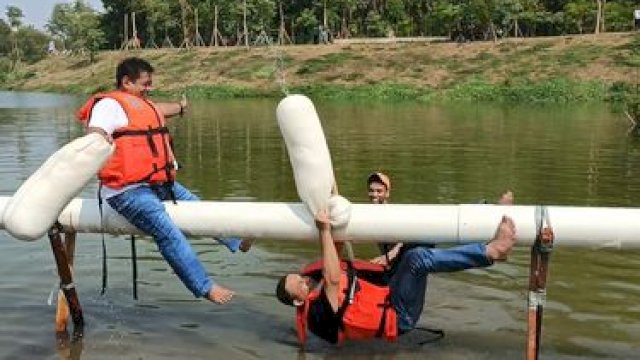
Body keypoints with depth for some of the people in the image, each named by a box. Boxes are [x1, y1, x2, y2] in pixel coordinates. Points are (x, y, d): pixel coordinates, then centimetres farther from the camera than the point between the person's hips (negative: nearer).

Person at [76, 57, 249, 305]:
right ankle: (205, 288, -19)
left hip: (159, 183, 11)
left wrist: (180, 107, 63)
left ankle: (236, 242, 45)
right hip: (128, 191, -11)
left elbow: (158, 110, 43)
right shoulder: (109, 105, -11)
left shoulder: (141, 104, 20)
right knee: (169, 233, -22)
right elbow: (95, 136, -27)